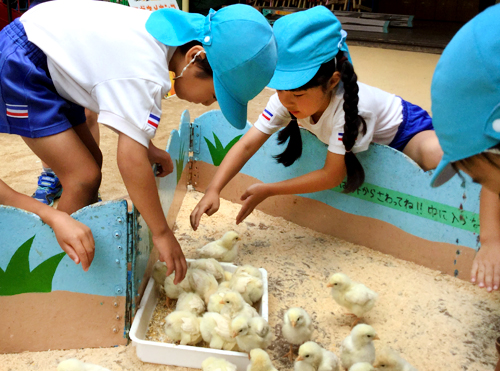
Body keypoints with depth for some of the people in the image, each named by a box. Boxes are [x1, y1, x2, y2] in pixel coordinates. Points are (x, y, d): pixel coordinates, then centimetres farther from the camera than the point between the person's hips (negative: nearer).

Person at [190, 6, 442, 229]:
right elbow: (247, 144, -30)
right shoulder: (286, 99, -27)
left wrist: (267, 191, -32)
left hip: (404, 129, -6)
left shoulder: (349, 107, -41)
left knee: (440, 160, -34)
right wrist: (213, 190, -43)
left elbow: (332, 176, -34)